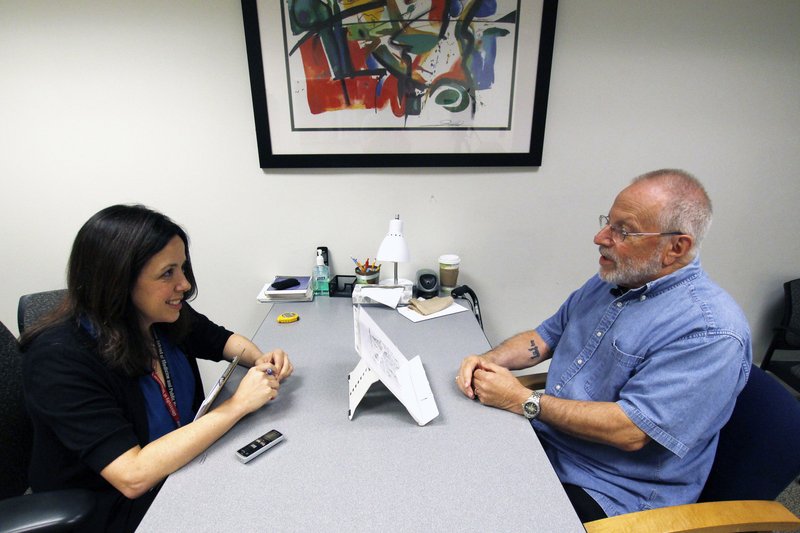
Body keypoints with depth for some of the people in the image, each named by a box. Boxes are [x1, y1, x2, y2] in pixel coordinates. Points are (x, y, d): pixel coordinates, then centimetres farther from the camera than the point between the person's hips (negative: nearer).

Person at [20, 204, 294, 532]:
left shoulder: (169, 316, -9)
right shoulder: (59, 358, -26)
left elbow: (222, 340, 11)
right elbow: (132, 476, -31)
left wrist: (261, 360, -10)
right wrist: (237, 404, -29)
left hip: (184, 465, 6)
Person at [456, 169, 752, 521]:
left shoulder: (711, 331, -22)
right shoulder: (610, 280, 3)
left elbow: (631, 431, -26)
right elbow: (545, 337, 12)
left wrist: (523, 400, -22)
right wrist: (489, 360, -7)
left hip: (606, 492, -6)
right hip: (543, 438, 7)